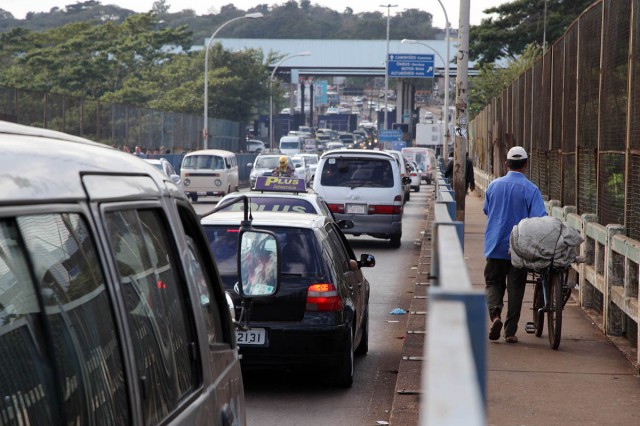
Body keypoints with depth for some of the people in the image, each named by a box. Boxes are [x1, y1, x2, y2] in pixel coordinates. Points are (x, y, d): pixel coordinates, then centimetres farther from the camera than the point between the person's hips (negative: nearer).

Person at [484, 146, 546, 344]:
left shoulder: (494, 185, 1)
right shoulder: (531, 189, -9)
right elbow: (540, 218, -16)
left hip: (495, 246, 2)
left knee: (493, 283, 12)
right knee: (515, 288, 7)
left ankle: (495, 314, -15)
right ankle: (510, 331, 7)